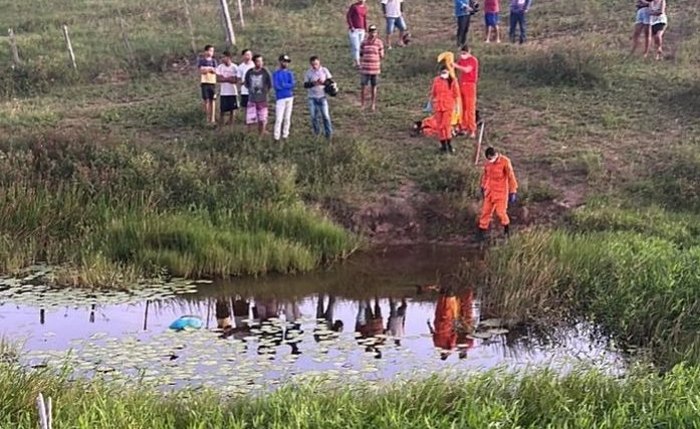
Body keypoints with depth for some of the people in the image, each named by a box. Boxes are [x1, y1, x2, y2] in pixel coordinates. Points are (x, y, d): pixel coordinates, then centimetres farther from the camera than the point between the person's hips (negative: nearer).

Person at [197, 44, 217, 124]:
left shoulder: (214, 61, 10)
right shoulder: (201, 60, 3)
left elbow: (215, 71, 0)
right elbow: (201, 70, -8)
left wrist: (206, 68, -10)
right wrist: (210, 68, -6)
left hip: (212, 82, 2)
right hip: (204, 82, -2)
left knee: (212, 100, 1)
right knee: (206, 99, -4)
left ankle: (212, 117, 4)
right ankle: (207, 116, 5)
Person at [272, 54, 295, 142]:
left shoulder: (290, 73, 11)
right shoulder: (276, 73, -2)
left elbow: (293, 84, -2)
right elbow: (277, 86, -13)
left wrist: (283, 85, -11)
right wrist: (288, 85, -10)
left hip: (290, 97, 5)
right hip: (280, 98, -5)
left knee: (287, 118, 7)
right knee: (279, 119, -9)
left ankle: (285, 135, 15)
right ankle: (276, 137, -6)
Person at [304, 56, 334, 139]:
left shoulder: (324, 70, -2)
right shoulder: (308, 73, -1)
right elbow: (305, 85, -3)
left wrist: (323, 82, -23)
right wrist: (313, 83, -22)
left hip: (322, 96, -1)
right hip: (312, 98, 1)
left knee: (325, 115, -4)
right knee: (313, 116, 4)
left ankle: (328, 133, 6)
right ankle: (316, 131, 23)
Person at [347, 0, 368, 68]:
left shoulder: (365, 7, 9)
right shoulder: (353, 6, -7)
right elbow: (348, 16, -8)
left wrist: (366, 29, 12)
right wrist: (351, 27, -15)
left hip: (361, 30, 6)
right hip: (353, 30, -6)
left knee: (359, 47, 7)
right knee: (355, 47, -9)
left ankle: (356, 63, 15)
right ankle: (357, 64, -9)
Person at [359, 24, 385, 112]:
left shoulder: (379, 42, -1)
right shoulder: (363, 43, 0)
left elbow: (381, 56, 5)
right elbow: (361, 55, 7)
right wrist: (360, 66, 3)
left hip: (375, 69, 0)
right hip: (365, 69, 0)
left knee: (374, 87, 10)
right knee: (363, 87, 3)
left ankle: (373, 105, 22)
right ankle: (362, 105, 14)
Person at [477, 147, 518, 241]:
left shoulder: (505, 162, -18)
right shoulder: (488, 162, -3)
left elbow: (511, 176, -13)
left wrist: (513, 192, -11)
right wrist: (483, 187, 23)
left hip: (501, 191, -4)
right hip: (489, 191, 5)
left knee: (500, 211, -3)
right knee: (486, 211, 4)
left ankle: (506, 227, 24)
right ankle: (482, 231, 14)